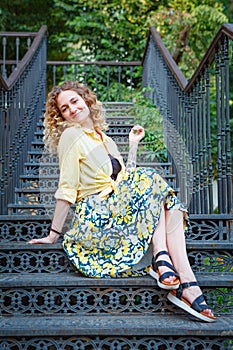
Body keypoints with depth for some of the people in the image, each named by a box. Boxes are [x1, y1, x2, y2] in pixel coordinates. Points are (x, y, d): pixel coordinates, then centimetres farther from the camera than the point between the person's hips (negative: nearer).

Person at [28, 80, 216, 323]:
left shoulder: (106, 140, 23)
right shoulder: (71, 135, 0)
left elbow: (128, 179, 16)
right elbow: (66, 190, -6)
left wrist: (133, 145, 16)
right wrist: (54, 234, -9)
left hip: (119, 211, 7)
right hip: (94, 217, -7)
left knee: (169, 204, -17)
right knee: (151, 180, -21)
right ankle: (161, 258, -30)